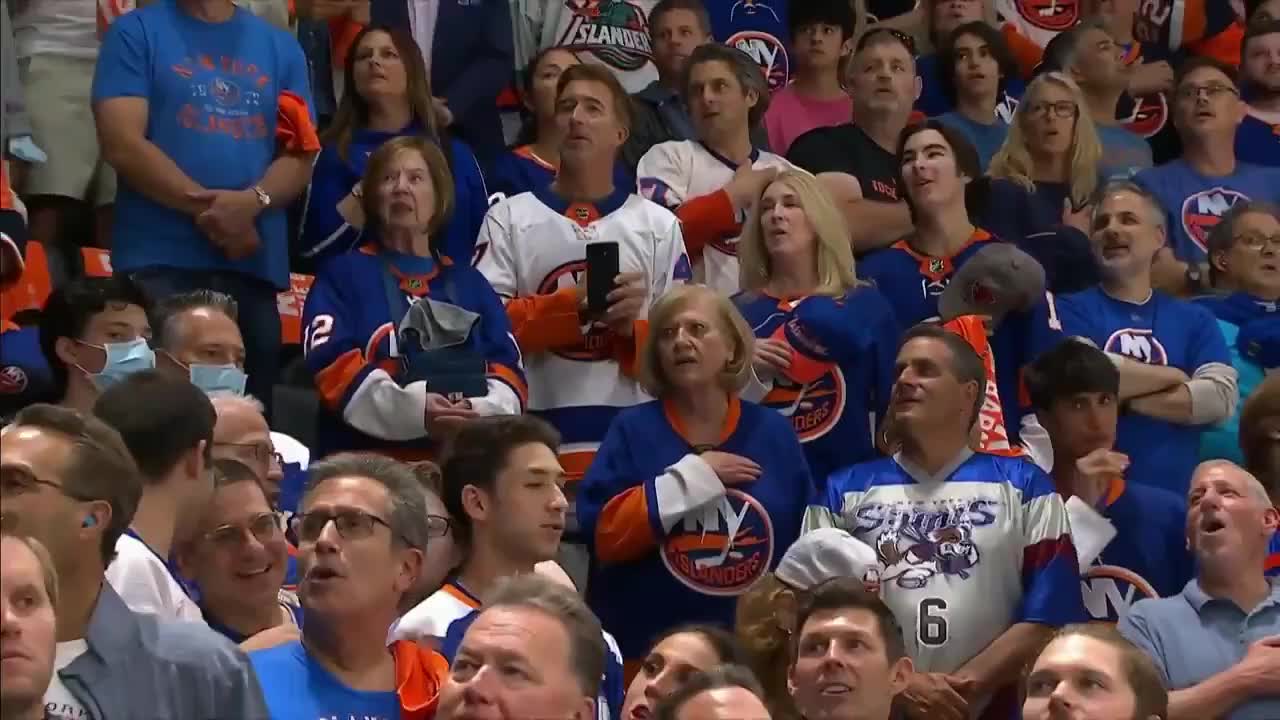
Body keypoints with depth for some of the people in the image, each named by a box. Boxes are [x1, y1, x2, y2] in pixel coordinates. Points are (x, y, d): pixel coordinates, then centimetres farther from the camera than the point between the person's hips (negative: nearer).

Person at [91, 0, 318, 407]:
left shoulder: (281, 47, 16)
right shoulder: (136, 33, 4)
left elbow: (300, 154, 8)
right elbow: (122, 144, -6)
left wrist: (252, 201, -13)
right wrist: (206, 207, -12)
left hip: (255, 263, 4)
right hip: (160, 260, -4)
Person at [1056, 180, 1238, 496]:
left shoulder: (1195, 320, 14)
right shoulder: (1072, 309, 5)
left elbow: (1221, 397, -2)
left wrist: (1121, 397, -7)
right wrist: (1173, 376, -2)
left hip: (1172, 493, 3)